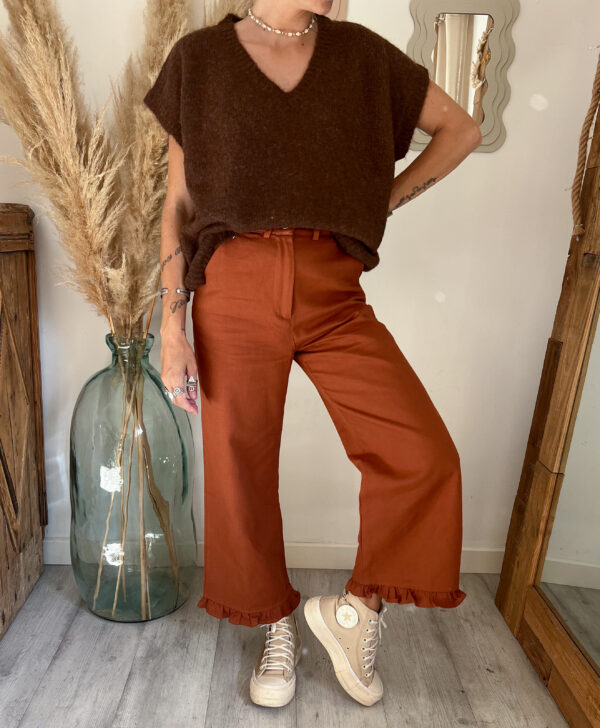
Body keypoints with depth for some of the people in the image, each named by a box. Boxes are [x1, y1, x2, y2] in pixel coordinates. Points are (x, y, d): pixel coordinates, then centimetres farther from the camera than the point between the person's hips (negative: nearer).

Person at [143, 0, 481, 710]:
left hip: (335, 293, 2)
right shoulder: (200, 57, 9)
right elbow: (178, 205, 5)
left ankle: (355, 608, 16)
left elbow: (461, 128, 21)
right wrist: (170, 329, -2)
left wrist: (381, 204, 9)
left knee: (423, 456, -11)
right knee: (241, 473, 5)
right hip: (234, 293, -1)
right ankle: (278, 631, 32)